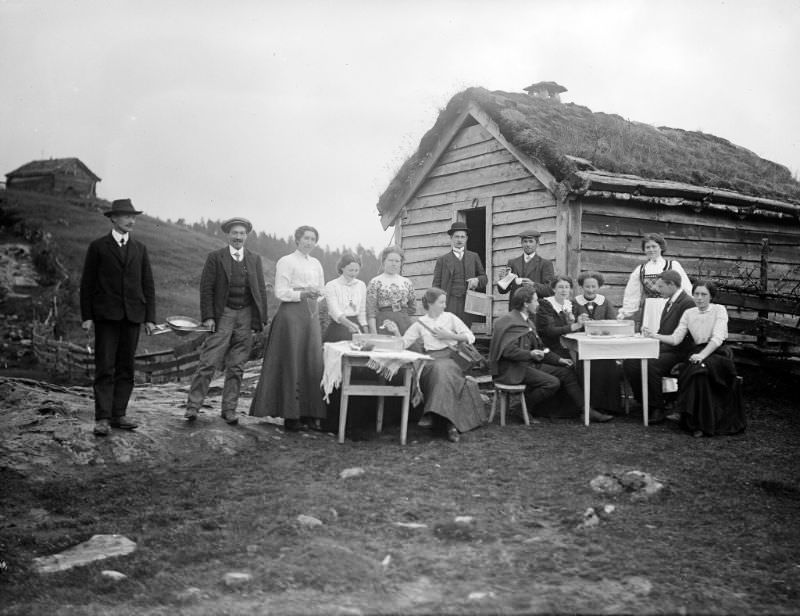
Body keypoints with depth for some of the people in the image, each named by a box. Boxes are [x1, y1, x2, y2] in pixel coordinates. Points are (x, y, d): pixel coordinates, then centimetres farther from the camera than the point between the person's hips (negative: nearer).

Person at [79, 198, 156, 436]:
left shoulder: (139, 248, 14)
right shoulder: (98, 247, 5)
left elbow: (148, 285, 12)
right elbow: (87, 283, 3)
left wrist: (150, 317, 4)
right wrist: (86, 316, -4)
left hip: (132, 317, 3)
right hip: (106, 315, -3)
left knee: (125, 369, 4)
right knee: (105, 368, -6)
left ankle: (118, 415, 10)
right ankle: (102, 419, -7)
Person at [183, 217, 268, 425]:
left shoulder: (254, 259, 12)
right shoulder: (215, 257, 3)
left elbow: (261, 290, 11)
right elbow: (206, 289, -1)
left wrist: (261, 319, 3)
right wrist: (208, 316, -10)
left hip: (246, 316, 3)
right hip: (222, 315, -3)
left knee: (236, 367, 6)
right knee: (208, 364, -7)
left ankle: (229, 410, 13)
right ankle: (193, 407, -2)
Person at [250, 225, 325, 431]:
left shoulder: (316, 264, 18)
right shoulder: (286, 262, -1)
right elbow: (280, 291, -8)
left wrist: (315, 292, -1)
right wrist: (302, 294, -20)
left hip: (311, 315, 6)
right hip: (292, 313, -6)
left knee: (313, 363, 2)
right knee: (292, 363, -5)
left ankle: (309, 413, 7)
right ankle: (291, 415, -1)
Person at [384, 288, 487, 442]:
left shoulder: (449, 317, 13)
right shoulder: (420, 323, 15)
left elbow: (470, 337, 8)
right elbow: (403, 344, 11)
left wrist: (449, 335, -2)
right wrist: (395, 332, -7)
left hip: (450, 357, -1)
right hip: (430, 362, 1)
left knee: (443, 369, -36)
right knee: (439, 369, -36)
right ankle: (449, 423, -40)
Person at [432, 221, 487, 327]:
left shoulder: (474, 257, 19)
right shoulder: (442, 260, 12)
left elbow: (484, 278, 22)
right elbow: (436, 285, 7)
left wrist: (477, 280, -2)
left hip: (467, 305, 2)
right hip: (449, 305, -2)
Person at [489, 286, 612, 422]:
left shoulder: (528, 322, 17)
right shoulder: (509, 322, -14)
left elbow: (539, 349, 20)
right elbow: (507, 350, -25)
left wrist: (559, 359, 8)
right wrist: (530, 354, -34)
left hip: (530, 364, 10)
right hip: (512, 370, -10)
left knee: (566, 372, 1)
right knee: (552, 383, -23)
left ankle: (586, 410, 3)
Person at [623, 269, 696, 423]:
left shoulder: (688, 303, -13)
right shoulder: (670, 302, 19)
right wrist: (651, 335, 4)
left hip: (677, 353, -9)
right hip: (663, 348, 9)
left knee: (650, 365, -33)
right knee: (629, 362, -10)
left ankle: (657, 409, -17)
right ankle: (645, 403, 0)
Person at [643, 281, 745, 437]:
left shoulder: (719, 310, -1)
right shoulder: (689, 313, 13)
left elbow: (717, 338, -14)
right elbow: (676, 338, 7)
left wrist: (702, 355, -28)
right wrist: (656, 336, -11)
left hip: (718, 352, -3)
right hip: (697, 353, 4)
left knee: (700, 369, -34)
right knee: (692, 372, -30)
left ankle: (703, 424, -25)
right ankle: (695, 421, -20)